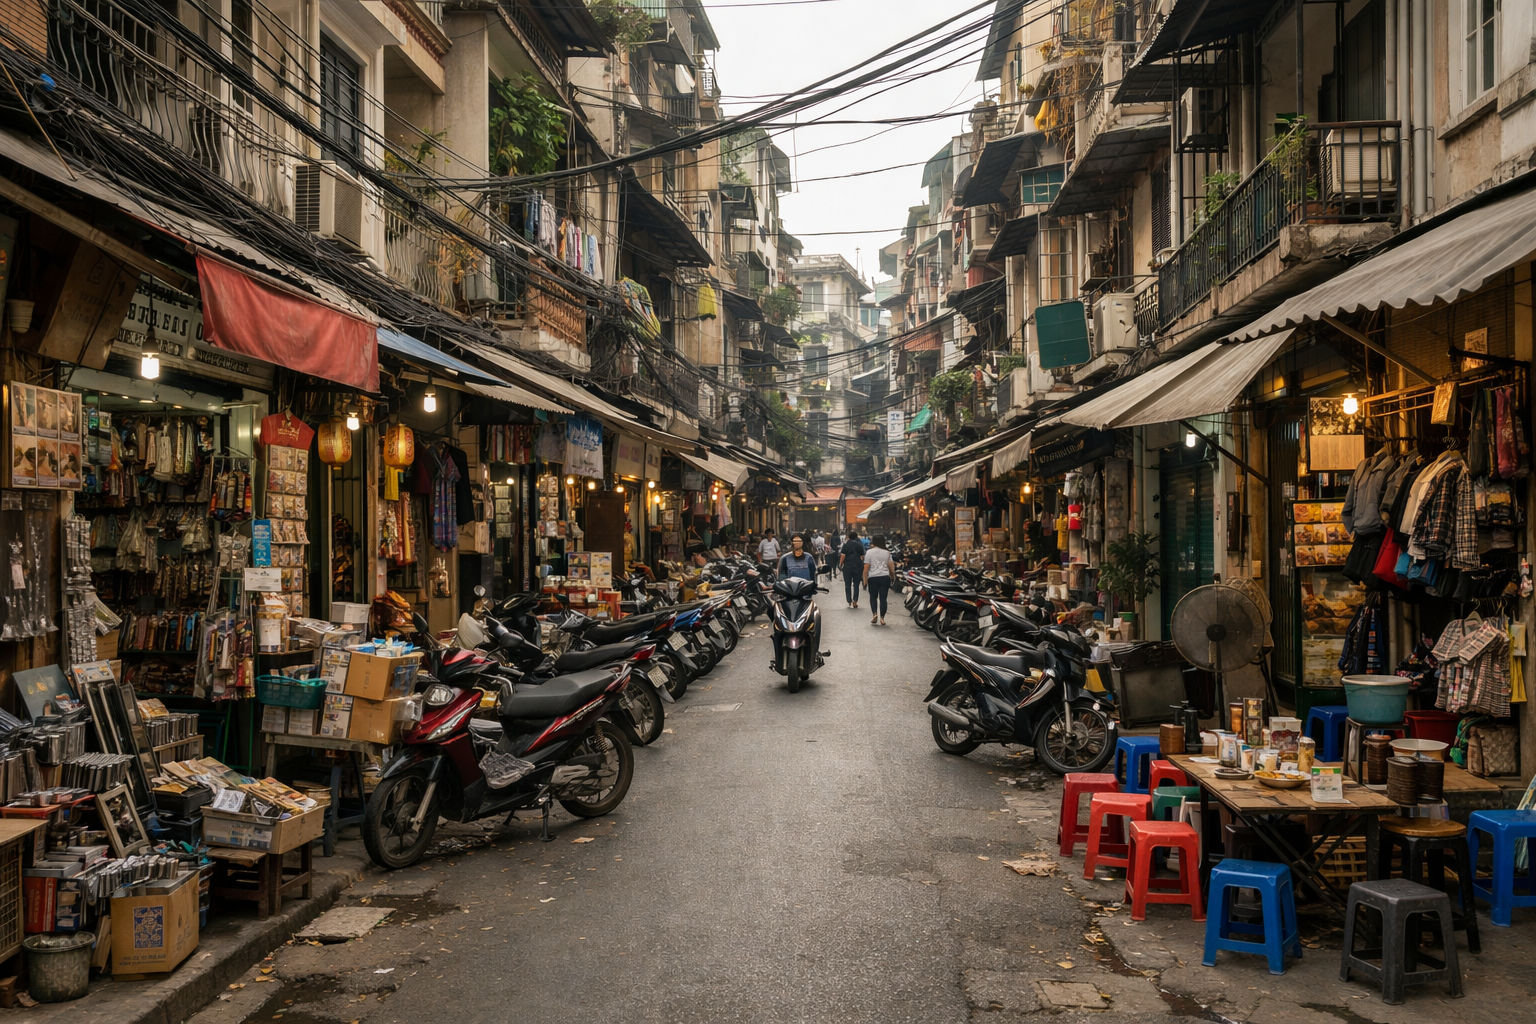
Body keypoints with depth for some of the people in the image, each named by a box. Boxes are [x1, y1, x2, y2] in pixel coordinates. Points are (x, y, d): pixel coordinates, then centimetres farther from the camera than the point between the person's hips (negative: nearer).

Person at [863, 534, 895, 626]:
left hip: (873, 578, -1)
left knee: (873, 597, 12)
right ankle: (882, 618, -2)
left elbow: (866, 568, -4)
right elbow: (890, 567, 6)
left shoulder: (869, 552, -1)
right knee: (883, 598, 3)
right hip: (885, 577, 1)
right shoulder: (887, 552, 6)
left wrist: (865, 580, 2)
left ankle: (874, 613, -8)